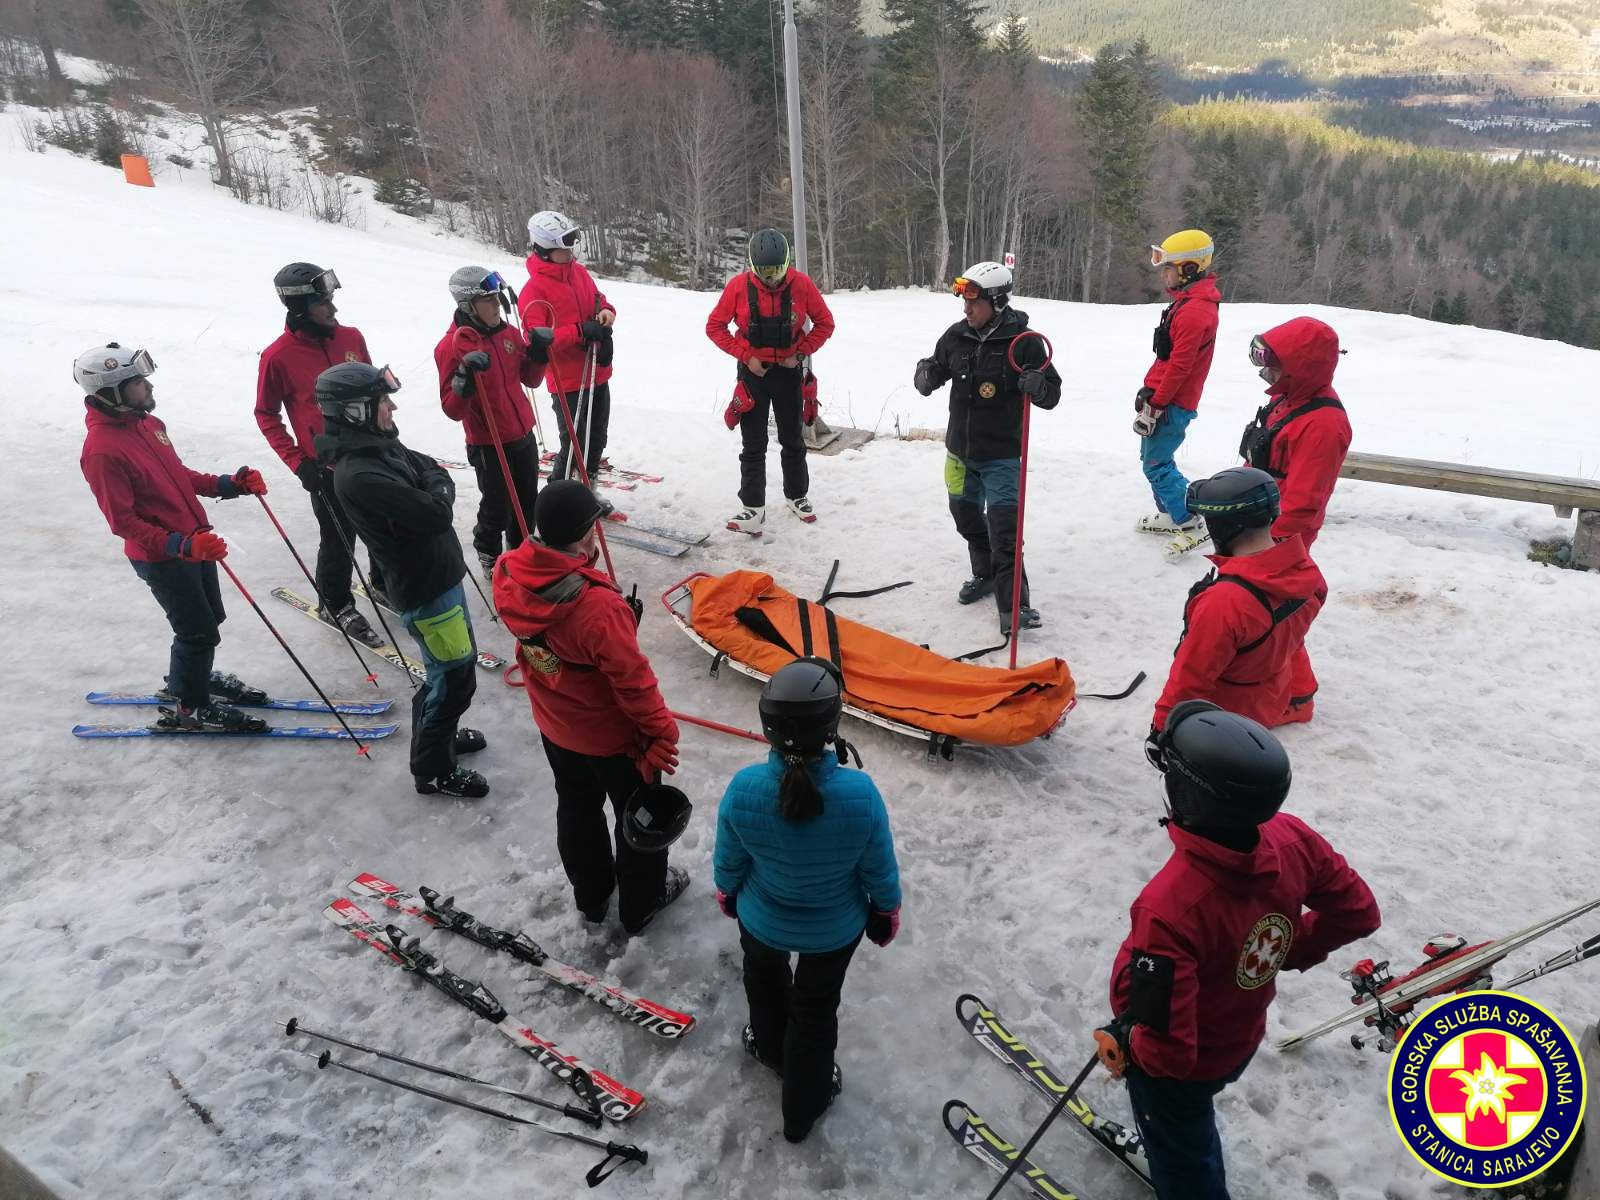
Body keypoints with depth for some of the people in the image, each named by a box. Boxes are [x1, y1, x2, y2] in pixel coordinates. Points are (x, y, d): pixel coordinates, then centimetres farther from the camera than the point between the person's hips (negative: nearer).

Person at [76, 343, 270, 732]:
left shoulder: (147, 423, 3)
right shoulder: (102, 450, -24)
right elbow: (123, 522, -23)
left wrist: (228, 484, 1)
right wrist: (182, 546, -33)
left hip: (194, 541, 8)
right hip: (161, 558, -8)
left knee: (210, 618, 21)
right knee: (200, 632, 2)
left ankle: (190, 677, 45)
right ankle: (190, 707, 22)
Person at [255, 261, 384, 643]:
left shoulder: (351, 337, -2)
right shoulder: (278, 357, -14)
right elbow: (266, 415, -4)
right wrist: (297, 462, -11)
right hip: (327, 467, -5)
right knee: (339, 541, 7)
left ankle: (384, 583, 42)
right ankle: (335, 605, 29)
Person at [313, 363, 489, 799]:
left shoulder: (379, 444, 2)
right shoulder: (359, 476, -28)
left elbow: (435, 471, 10)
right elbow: (437, 515, -29)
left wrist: (434, 485, -10)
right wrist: (436, 486, -10)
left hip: (438, 573, 9)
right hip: (424, 588, -9)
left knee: (447, 668, 25)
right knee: (455, 677, 3)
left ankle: (437, 733, 46)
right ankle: (433, 770, 22)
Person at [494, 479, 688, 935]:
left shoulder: (510, 574, -19)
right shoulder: (597, 606, -40)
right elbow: (633, 679, -26)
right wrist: (661, 730, -12)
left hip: (554, 727, 7)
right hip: (613, 737, -6)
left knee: (576, 807, 28)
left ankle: (590, 895, 51)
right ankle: (641, 904, 43)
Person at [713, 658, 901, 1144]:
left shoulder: (744, 789, -32)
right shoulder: (860, 793, -34)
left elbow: (729, 862, -13)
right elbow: (880, 868, -17)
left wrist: (727, 895, 10)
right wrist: (886, 913, 5)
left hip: (762, 920, 1)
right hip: (836, 928, 0)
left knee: (765, 981, 34)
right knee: (816, 1010, 26)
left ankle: (770, 1046, 65)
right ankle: (803, 1108, 50)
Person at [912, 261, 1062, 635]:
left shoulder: (1024, 341, -13)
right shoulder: (956, 336, -1)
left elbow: (1053, 394, -9)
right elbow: (933, 375, 11)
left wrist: (1037, 385, -32)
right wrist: (926, 376, -13)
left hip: (1002, 455, -5)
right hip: (960, 450, 6)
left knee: (1003, 529, -11)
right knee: (967, 517, 20)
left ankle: (1013, 605, -6)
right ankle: (985, 575, 41)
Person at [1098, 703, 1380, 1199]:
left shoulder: (1170, 907, -45)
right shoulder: (1291, 837, -26)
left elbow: (1166, 1049, -37)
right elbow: (1358, 912, -6)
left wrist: (1120, 1044, -15)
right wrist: (1289, 951, 6)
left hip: (1179, 1066, -6)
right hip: (1243, 1040, 6)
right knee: (1193, 1126, 37)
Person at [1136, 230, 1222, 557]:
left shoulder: (1195, 311, -21)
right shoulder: (1187, 301, 12)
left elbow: (1179, 365, -23)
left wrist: (1154, 406, -21)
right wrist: (1149, 388, 18)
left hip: (1174, 404, -10)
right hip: (1165, 395, 10)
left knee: (1156, 464, -6)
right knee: (1151, 456, 19)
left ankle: (1193, 524, 2)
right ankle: (1170, 515, 32)